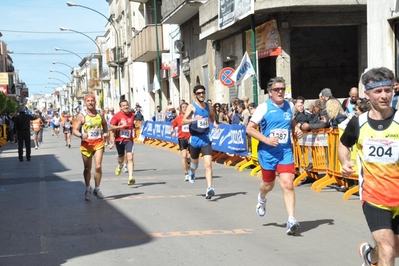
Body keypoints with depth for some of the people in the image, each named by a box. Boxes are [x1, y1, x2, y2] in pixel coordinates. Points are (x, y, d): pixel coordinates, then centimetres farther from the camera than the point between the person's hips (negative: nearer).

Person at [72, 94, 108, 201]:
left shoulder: (100, 113, 5)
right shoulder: (81, 115, -5)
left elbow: (104, 124, 23)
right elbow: (74, 130, -6)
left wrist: (105, 133, 4)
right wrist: (81, 135, -26)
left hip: (98, 142, 1)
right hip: (86, 144, -1)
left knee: (98, 167, -10)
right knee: (87, 168, 9)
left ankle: (97, 189, 7)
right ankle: (88, 189, 29)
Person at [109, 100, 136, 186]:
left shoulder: (132, 115, 5)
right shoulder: (117, 115, -7)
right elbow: (111, 127, -10)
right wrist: (121, 126, -19)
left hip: (129, 140, 1)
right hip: (119, 140, -1)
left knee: (130, 157, -17)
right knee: (121, 158, 18)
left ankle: (130, 178, -23)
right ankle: (120, 166, 56)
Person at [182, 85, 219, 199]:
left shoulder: (208, 107, 6)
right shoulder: (192, 107, -6)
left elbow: (212, 117, 25)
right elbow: (183, 121, -16)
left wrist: (215, 124, 2)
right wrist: (194, 119, -34)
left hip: (206, 138, 1)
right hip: (195, 138, -1)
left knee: (208, 164, -14)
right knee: (194, 162, 19)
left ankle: (209, 189, -19)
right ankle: (191, 173, 55)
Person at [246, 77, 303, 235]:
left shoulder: (290, 106, 4)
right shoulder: (263, 108, -9)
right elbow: (249, 129, -8)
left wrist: (296, 130, 2)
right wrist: (266, 139, -20)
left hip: (285, 152, 2)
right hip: (268, 152, -2)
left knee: (288, 185, -13)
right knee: (268, 184, 17)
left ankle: (291, 221, -13)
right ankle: (261, 199, 53)